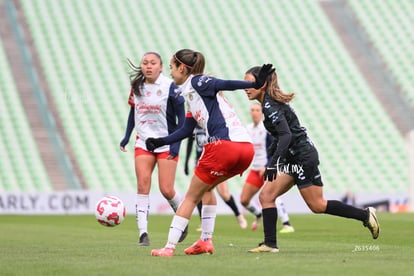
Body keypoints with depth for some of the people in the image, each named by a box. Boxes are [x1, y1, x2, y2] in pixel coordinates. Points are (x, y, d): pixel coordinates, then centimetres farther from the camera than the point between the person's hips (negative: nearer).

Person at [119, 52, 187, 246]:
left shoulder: (170, 87, -9)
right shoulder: (136, 87, 4)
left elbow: (182, 117, -7)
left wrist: (176, 143, -13)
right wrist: (127, 136, 13)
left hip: (167, 144, -4)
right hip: (144, 143, 4)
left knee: (166, 190, -6)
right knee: (143, 184, -12)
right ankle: (143, 232, -13)